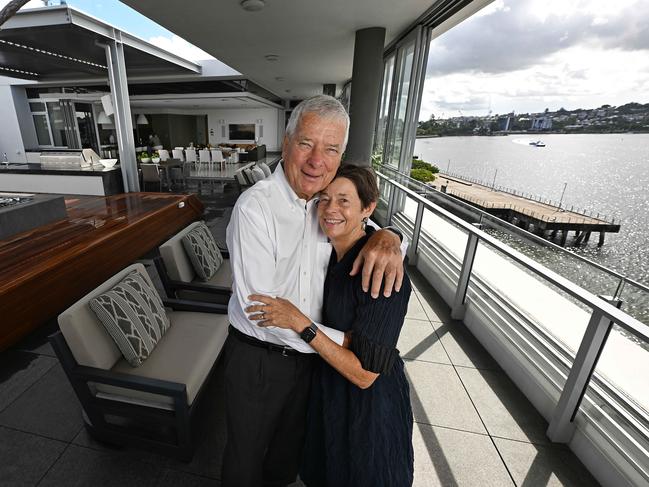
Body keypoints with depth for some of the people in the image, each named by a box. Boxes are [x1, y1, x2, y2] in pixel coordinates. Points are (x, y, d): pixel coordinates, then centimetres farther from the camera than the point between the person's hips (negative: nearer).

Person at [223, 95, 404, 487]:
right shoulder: (255, 207, -24)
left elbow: (364, 227, 8)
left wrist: (387, 237, -19)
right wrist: (343, 341, -22)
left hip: (309, 353, 6)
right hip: (258, 357, -5)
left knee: (290, 444, 31)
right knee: (247, 455, 23)